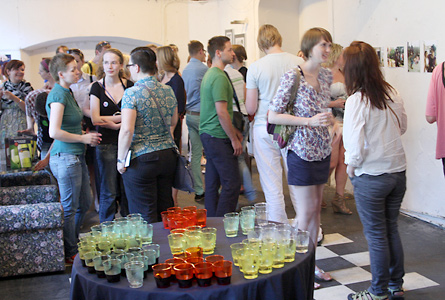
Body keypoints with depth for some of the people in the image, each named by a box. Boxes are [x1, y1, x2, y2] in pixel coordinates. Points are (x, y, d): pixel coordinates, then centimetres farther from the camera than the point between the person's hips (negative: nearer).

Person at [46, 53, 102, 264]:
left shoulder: (67, 93, 13)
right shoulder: (58, 95, -16)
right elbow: (54, 132, -25)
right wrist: (83, 138, -15)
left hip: (76, 156, 10)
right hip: (66, 158, -10)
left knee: (84, 204, 18)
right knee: (69, 208, 3)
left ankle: (71, 244, 34)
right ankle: (70, 255, 17)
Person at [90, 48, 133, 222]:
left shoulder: (129, 86, 6)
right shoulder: (97, 87, 2)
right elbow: (95, 119, -7)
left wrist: (109, 120, -11)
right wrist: (122, 118, -8)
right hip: (106, 144, -2)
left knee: (127, 189, 5)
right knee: (109, 192, 2)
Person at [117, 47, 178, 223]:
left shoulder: (132, 93, -13)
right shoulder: (168, 91, 6)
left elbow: (126, 130, -20)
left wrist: (121, 160, -9)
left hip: (141, 160, -6)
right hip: (168, 156, 6)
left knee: (145, 217, 3)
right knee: (165, 211, 16)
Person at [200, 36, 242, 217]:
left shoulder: (209, 74, 17)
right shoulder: (219, 77, -16)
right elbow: (222, 112, -21)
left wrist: (233, 131, 22)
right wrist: (234, 139, -14)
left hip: (207, 134, 10)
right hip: (218, 138, -10)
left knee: (212, 183, 13)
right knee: (231, 183, -6)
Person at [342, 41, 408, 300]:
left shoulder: (357, 100, -18)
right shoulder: (393, 93, 0)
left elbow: (355, 145, -20)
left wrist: (351, 167, -3)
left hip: (371, 177, -6)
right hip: (398, 172, 6)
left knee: (376, 235, 7)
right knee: (392, 229, 18)